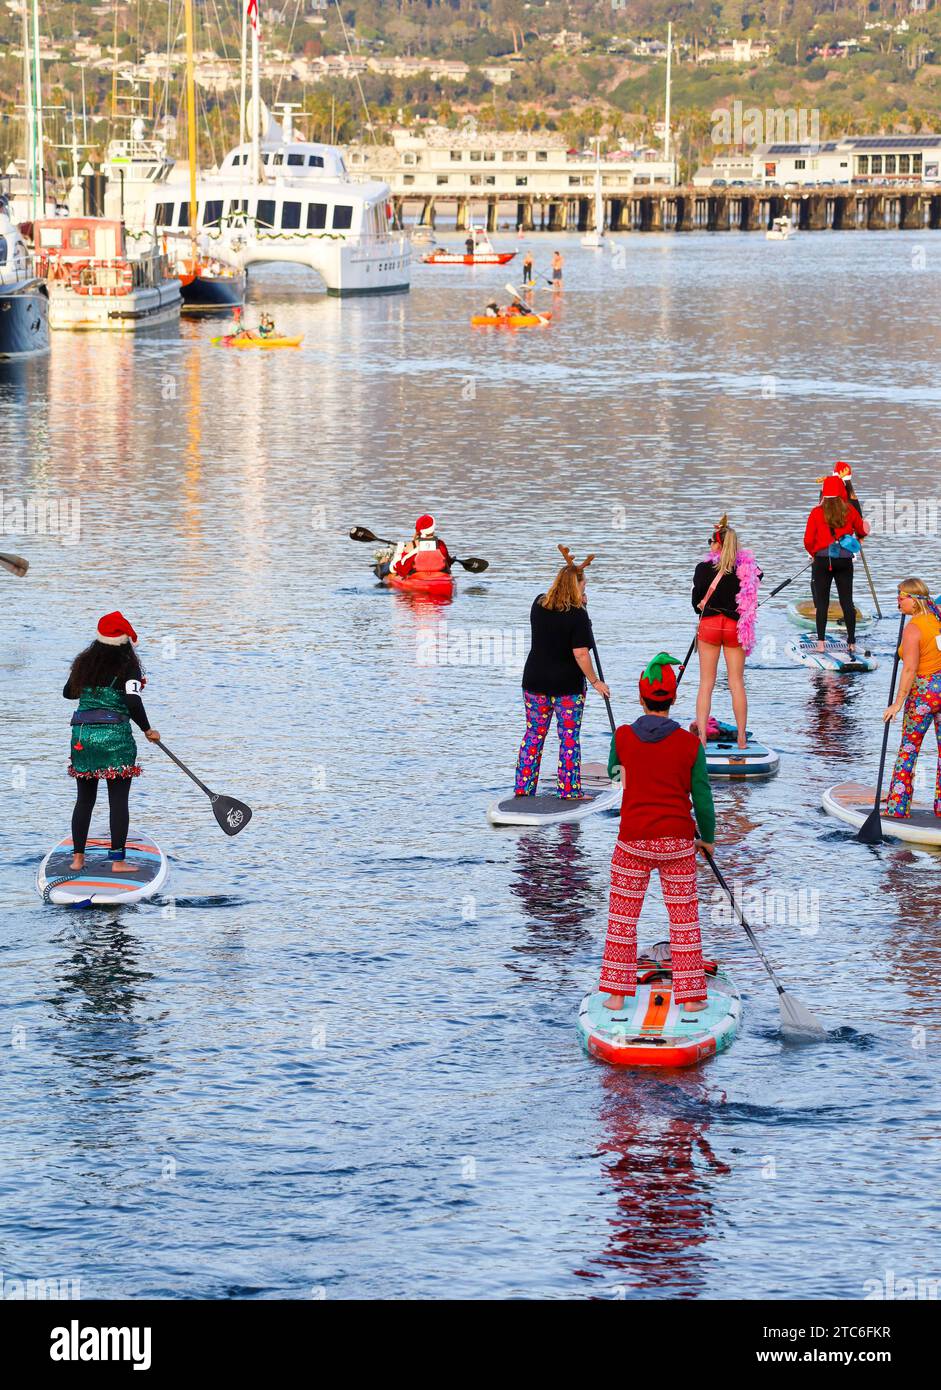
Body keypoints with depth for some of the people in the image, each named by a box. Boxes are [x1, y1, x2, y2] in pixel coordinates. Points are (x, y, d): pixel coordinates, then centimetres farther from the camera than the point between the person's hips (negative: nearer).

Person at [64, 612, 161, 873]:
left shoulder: (84, 663, 9)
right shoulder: (128, 666, -7)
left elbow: (68, 692, 24)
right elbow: (133, 702, -18)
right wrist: (147, 729, -4)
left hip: (82, 736, 5)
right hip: (115, 737, -5)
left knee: (84, 798, 13)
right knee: (118, 800, 0)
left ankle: (77, 857, 13)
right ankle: (117, 860, -3)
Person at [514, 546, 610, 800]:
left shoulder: (539, 604, 2)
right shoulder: (577, 615, -15)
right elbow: (581, 654, -18)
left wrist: (579, 603, 17)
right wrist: (595, 681, -7)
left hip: (535, 683, 5)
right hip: (567, 685, -5)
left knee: (533, 734, 13)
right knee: (569, 738, 3)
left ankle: (523, 788, 15)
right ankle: (569, 791, 5)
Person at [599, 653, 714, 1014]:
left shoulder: (623, 737, -6)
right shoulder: (690, 744, -8)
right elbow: (702, 798, -2)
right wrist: (708, 838, 14)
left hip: (633, 842, 0)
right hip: (678, 842, 0)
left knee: (622, 917, 12)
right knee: (684, 919, 10)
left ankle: (617, 994, 13)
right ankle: (690, 997, 14)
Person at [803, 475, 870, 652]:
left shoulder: (817, 513, -5)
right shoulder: (850, 511, -2)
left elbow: (808, 540, -6)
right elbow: (862, 532, 11)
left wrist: (814, 554, 13)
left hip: (822, 560, -1)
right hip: (845, 561, 1)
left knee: (822, 602, 3)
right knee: (847, 601, 8)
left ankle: (821, 642, -3)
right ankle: (852, 642, 7)